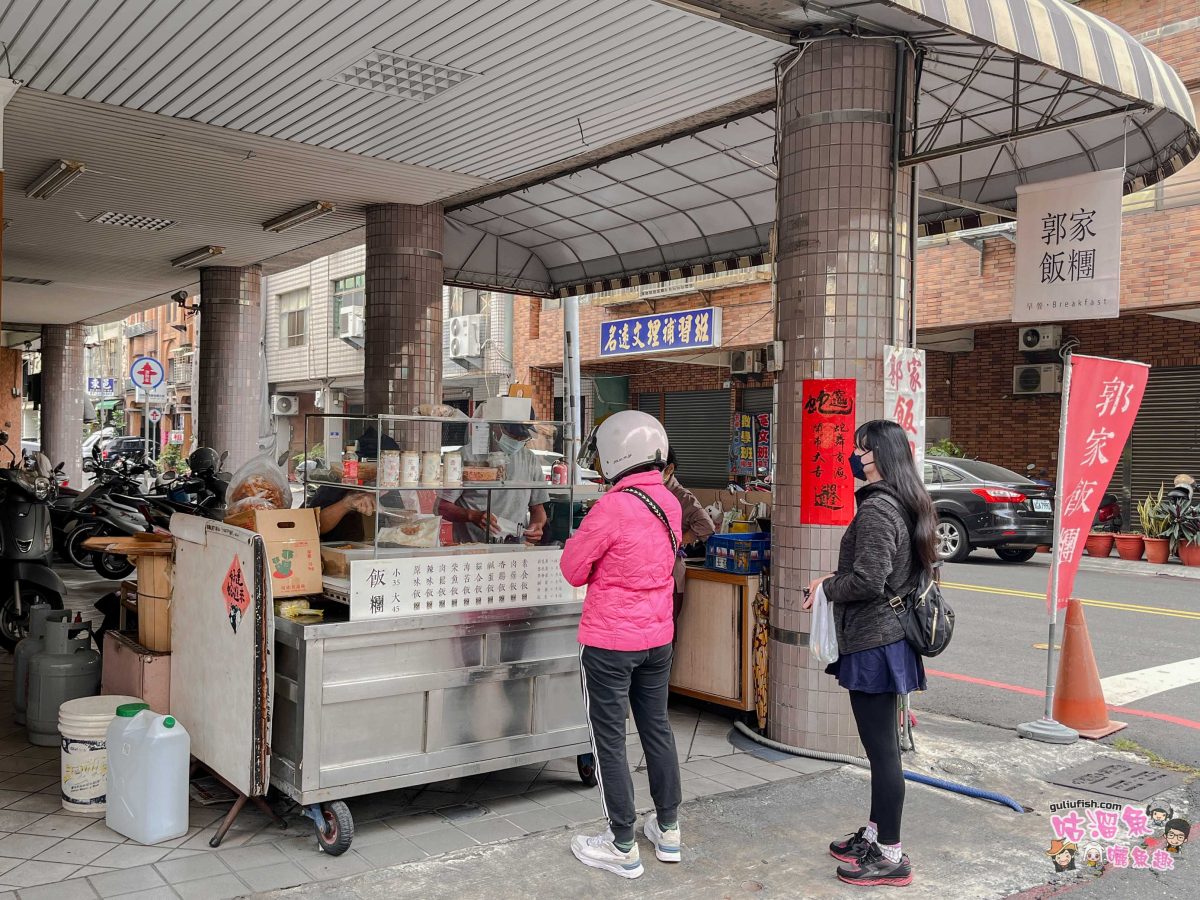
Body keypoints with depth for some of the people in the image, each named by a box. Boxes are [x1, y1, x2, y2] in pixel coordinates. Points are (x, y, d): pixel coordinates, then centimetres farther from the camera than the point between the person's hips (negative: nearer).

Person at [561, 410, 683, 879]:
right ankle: (668, 829, 32)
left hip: (609, 642, -7)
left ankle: (623, 847, 15)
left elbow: (573, 570, -12)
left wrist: (579, 539, 4)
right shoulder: (670, 505, 1)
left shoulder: (612, 508, -22)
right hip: (657, 638, 7)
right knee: (657, 728, 20)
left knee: (609, 740, 5)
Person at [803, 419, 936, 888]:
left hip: (872, 642, -10)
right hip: (891, 636, 10)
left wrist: (826, 586, -6)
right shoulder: (907, 505, 11)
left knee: (881, 748, 0)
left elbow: (867, 581, -24)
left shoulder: (876, 509, -20)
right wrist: (837, 578, 12)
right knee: (883, 745, 19)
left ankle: (891, 857, 10)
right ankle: (874, 834, 32)